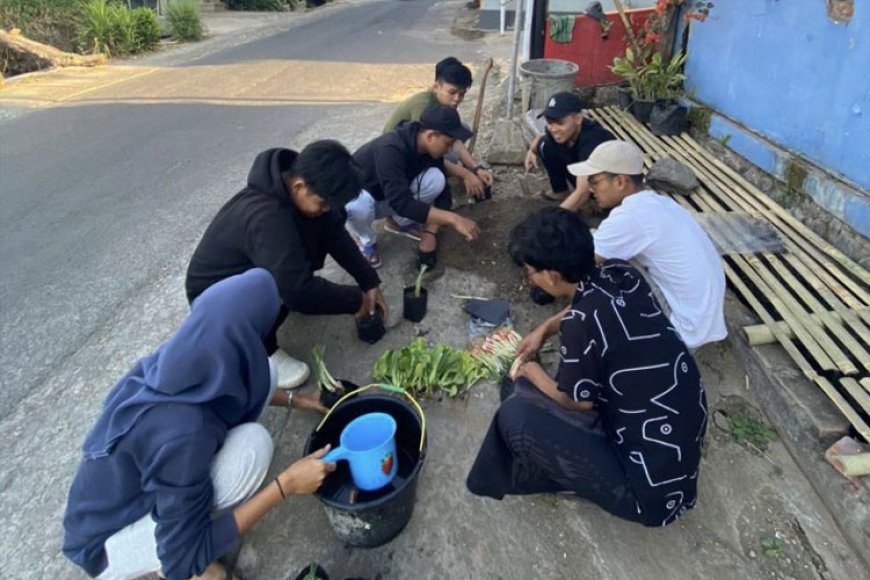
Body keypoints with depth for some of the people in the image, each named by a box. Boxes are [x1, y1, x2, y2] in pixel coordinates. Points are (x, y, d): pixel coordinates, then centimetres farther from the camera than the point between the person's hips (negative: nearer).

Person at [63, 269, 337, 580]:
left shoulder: (175, 360, -17)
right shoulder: (183, 431, -39)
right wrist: (285, 485, -28)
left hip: (130, 490, 7)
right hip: (108, 544, -6)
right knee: (252, 443, -32)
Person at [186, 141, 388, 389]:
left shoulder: (295, 184, -15)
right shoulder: (266, 217, -40)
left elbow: (335, 233, -6)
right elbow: (299, 291, -43)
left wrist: (370, 282, -11)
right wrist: (355, 301, -28)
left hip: (251, 267, 7)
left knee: (326, 226, -5)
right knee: (280, 287, -38)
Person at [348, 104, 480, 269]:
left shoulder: (430, 148, -15)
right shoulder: (391, 149, -37)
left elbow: (443, 192, -10)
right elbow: (401, 203, -44)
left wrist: (430, 234, -21)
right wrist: (453, 219, -46)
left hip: (391, 197, 5)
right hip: (356, 195, -5)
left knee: (436, 179, -20)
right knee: (359, 205, -42)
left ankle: (403, 221, 5)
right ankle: (366, 241, -8)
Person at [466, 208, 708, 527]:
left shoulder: (581, 323, -27)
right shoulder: (622, 274, -6)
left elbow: (578, 402, -9)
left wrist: (531, 371, 6)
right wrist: (546, 328, 14)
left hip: (651, 488, -8)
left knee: (515, 414, -11)